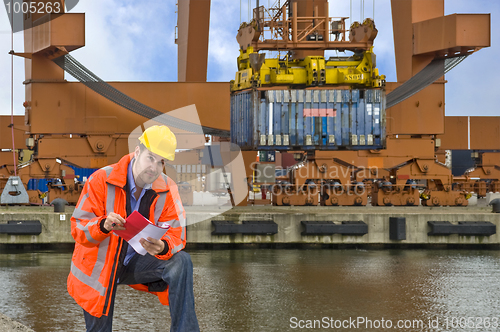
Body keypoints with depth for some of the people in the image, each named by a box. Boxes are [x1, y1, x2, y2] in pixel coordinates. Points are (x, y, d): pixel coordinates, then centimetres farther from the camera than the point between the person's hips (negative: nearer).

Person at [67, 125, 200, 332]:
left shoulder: (167, 189, -8)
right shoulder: (101, 181, -17)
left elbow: (176, 234, -13)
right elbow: (78, 228, -18)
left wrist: (163, 247, -37)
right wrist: (103, 225, -41)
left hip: (137, 264, 2)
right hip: (99, 268, -2)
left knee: (181, 262, -24)